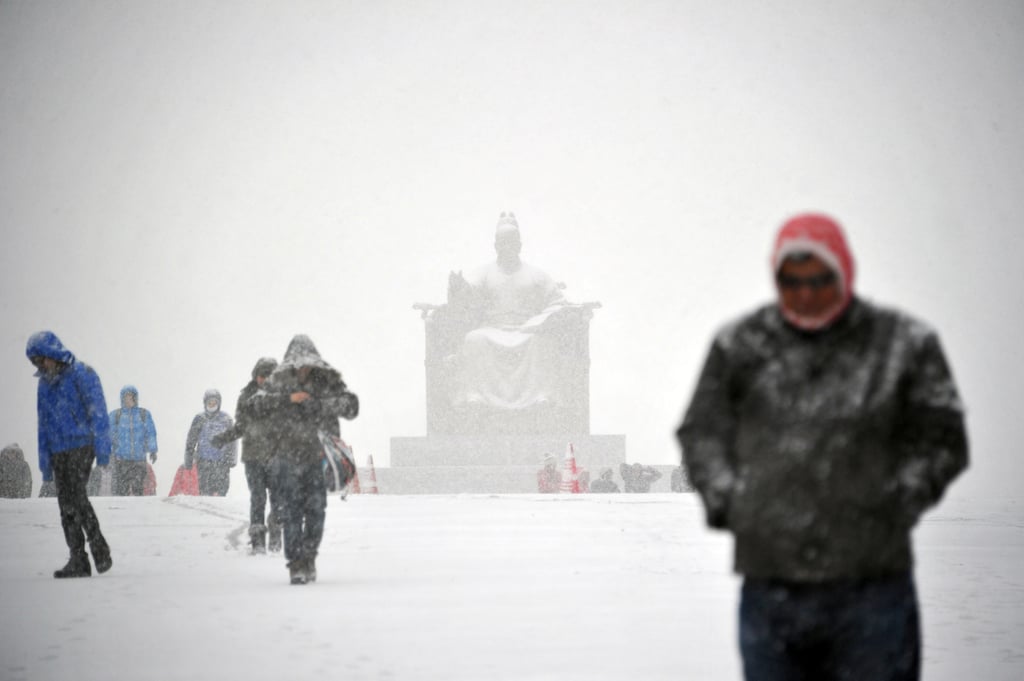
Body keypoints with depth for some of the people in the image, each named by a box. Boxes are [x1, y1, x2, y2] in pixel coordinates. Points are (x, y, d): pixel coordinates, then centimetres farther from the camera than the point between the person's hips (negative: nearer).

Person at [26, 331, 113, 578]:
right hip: (58, 450, 7)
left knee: (76, 495, -19)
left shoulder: (82, 374, -6)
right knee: (65, 502, 1)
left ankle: (99, 548, -10)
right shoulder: (45, 384, 15)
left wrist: (102, 448, -16)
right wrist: (45, 463, 17)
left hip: (81, 444, -7)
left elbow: (98, 412, -10)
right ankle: (78, 560, 1)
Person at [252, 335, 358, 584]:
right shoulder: (279, 381, 5)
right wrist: (287, 398, -17)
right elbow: (256, 405, -6)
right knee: (291, 512, -7)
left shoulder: (328, 381, 6)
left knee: (316, 510, -1)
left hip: (318, 457, 1)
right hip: (287, 458, -1)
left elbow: (351, 405, -3)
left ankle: (308, 558, 16)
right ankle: (296, 564, -4)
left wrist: (320, 405, -15)